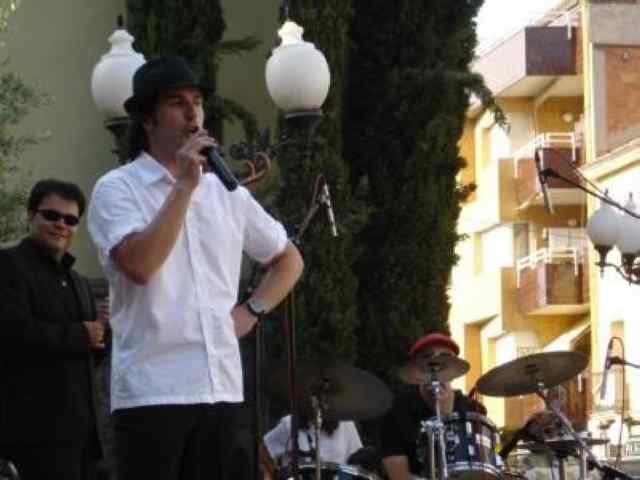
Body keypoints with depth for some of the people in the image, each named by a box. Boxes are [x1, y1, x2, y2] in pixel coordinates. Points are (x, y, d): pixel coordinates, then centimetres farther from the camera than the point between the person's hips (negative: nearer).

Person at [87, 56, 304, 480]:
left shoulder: (226, 192, 14)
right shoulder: (118, 188, -3)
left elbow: (289, 259, 25)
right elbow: (139, 265, -20)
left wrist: (252, 311, 8)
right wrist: (184, 184, -16)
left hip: (222, 386, 6)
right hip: (150, 389, -6)